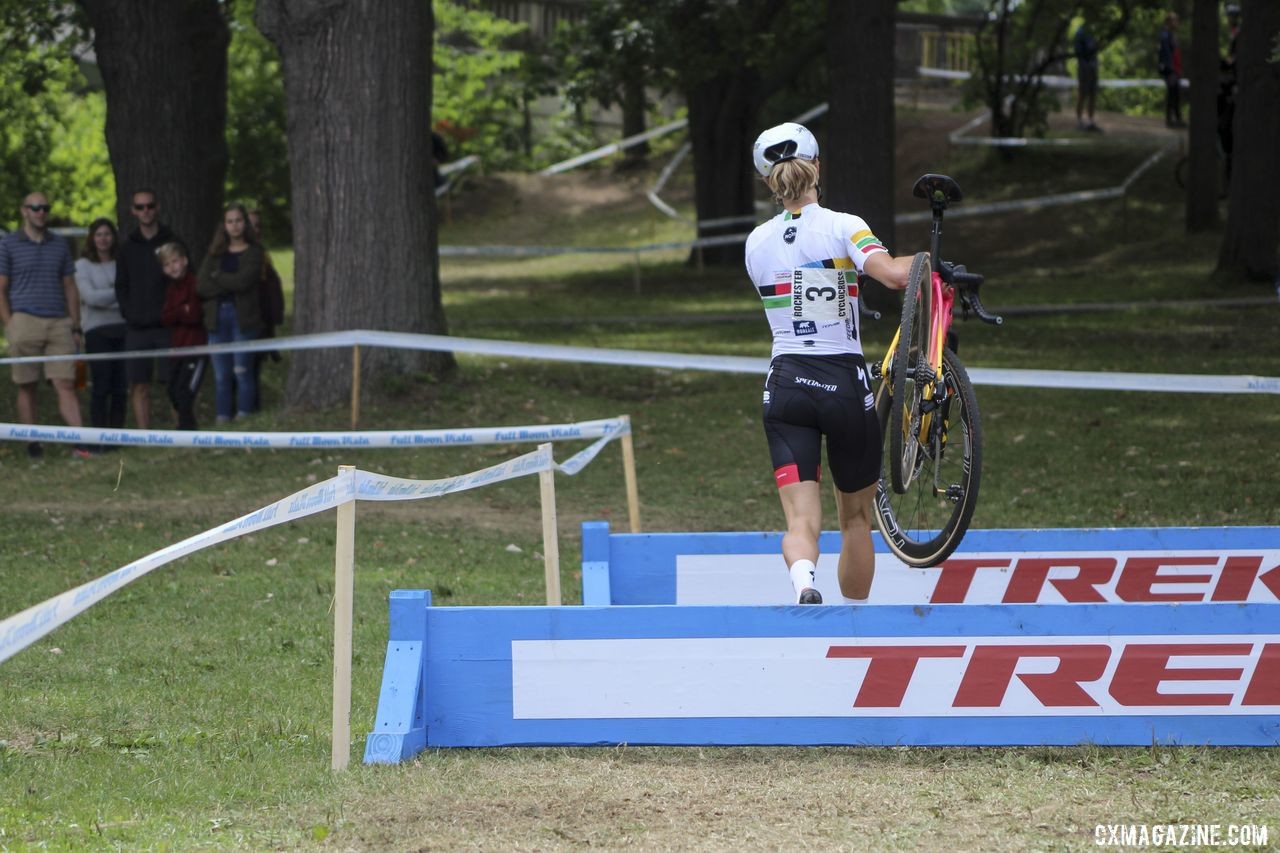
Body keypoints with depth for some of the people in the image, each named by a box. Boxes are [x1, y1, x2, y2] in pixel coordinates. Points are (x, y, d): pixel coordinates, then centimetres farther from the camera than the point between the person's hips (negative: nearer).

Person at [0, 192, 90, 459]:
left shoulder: (59, 245, 15)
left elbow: (70, 288, 17)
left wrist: (76, 327, 11)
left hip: (59, 324, 2)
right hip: (25, 321, -2)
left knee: (65, 384, -6)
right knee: (26, 387, 2)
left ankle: (79, 442, -14)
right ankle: (32, 444, 8)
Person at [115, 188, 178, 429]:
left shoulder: (172, 244, 4)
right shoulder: (127, 249, 12)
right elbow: (121, 287, 15)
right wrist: (128, 312, 1)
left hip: (167, 326, -3)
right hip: (137, 328, 3)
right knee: (139, 386, 0)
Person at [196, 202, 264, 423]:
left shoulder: (253, 253, 2)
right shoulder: (215, 253, 14)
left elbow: (243, 281, -13)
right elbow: (201, 286, 1)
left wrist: (217, 277, 0)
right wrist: (230, 285, -9)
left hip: (243, 317, -4)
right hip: (217, 317, 4)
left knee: (242, 371, -6)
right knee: (221, 375, 3)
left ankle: (243, 419, -3)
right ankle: (223, 420, 6)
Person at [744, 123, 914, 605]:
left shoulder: (757, 243, 7)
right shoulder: (842, 227, -7)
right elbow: (894, 276, -23)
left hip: (785, 387, 2)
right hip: (845, 384, -2)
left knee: (802, 520, -7)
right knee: (856, 516, 18)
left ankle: (802, 583, -39)